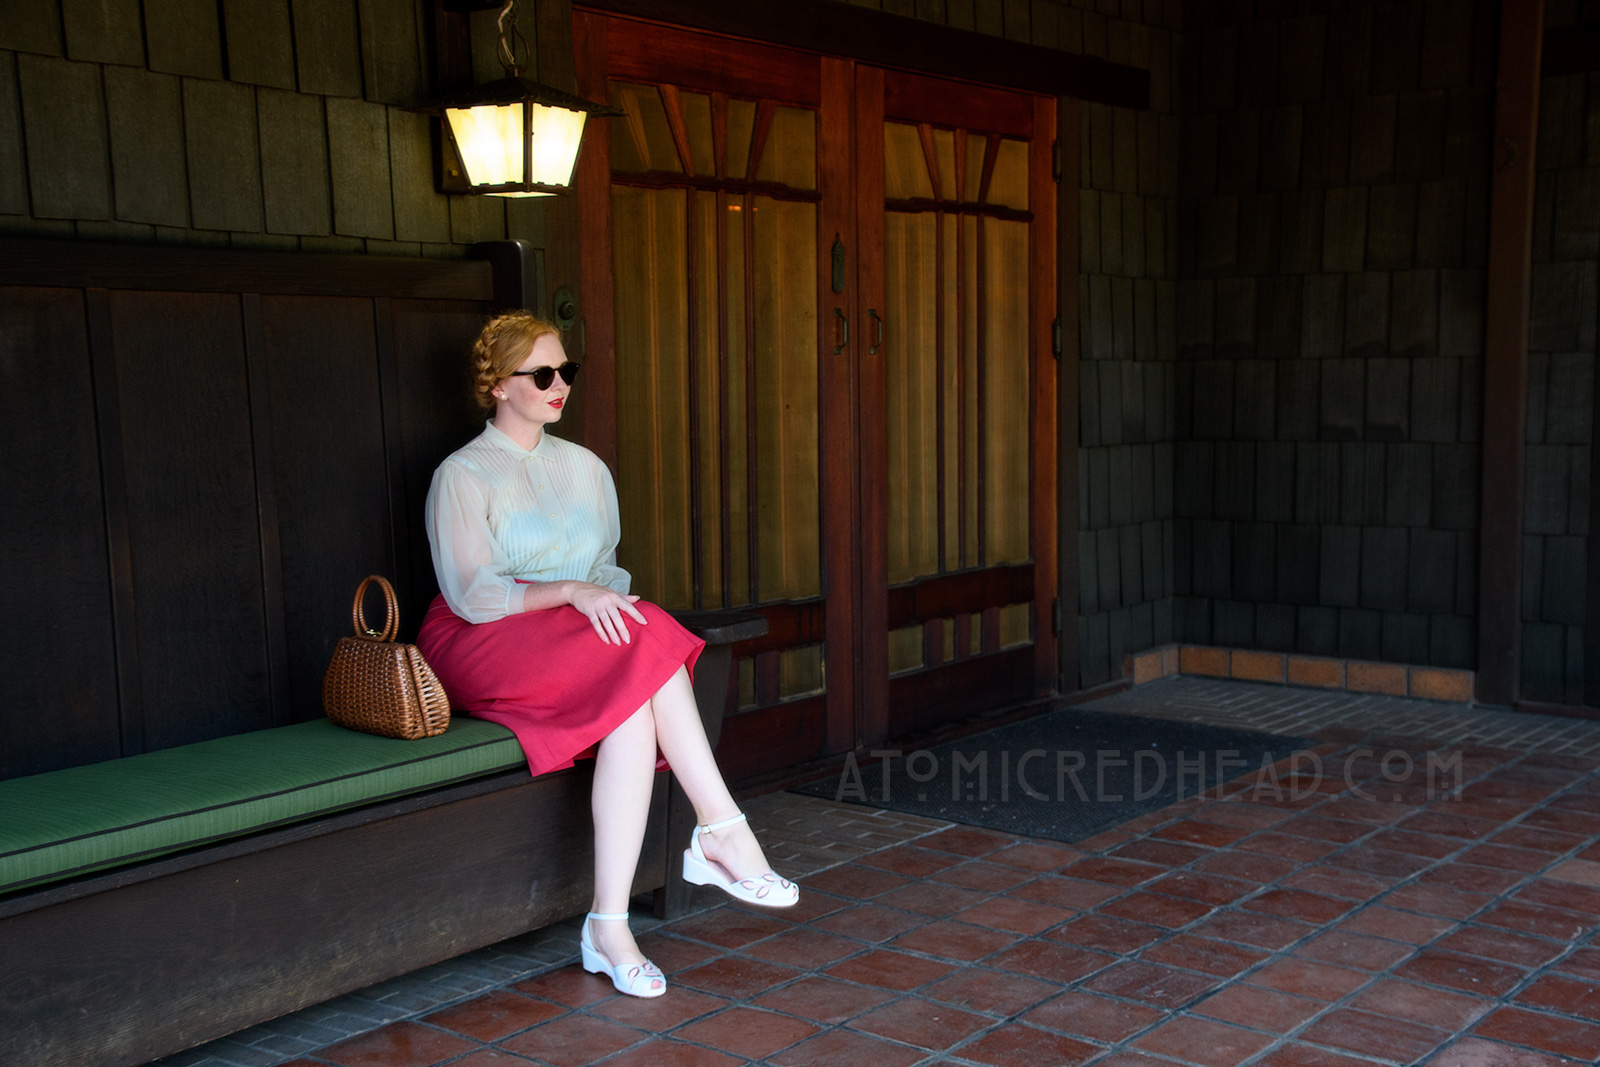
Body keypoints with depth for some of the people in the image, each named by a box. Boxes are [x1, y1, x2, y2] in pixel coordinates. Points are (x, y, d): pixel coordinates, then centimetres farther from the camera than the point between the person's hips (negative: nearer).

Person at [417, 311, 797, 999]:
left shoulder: (585, 468, 18)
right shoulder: (462, 477, -1)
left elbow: (605, 568, 15)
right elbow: (471, 594, -11)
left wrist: (609, 598, -10)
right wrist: (569, 592, -23)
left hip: (583, 633, 5)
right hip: (479, 643, -5)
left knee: (635, 707, -32)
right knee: (648, 646, -32)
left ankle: (609, 927, -35)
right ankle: (723, 833, -30)